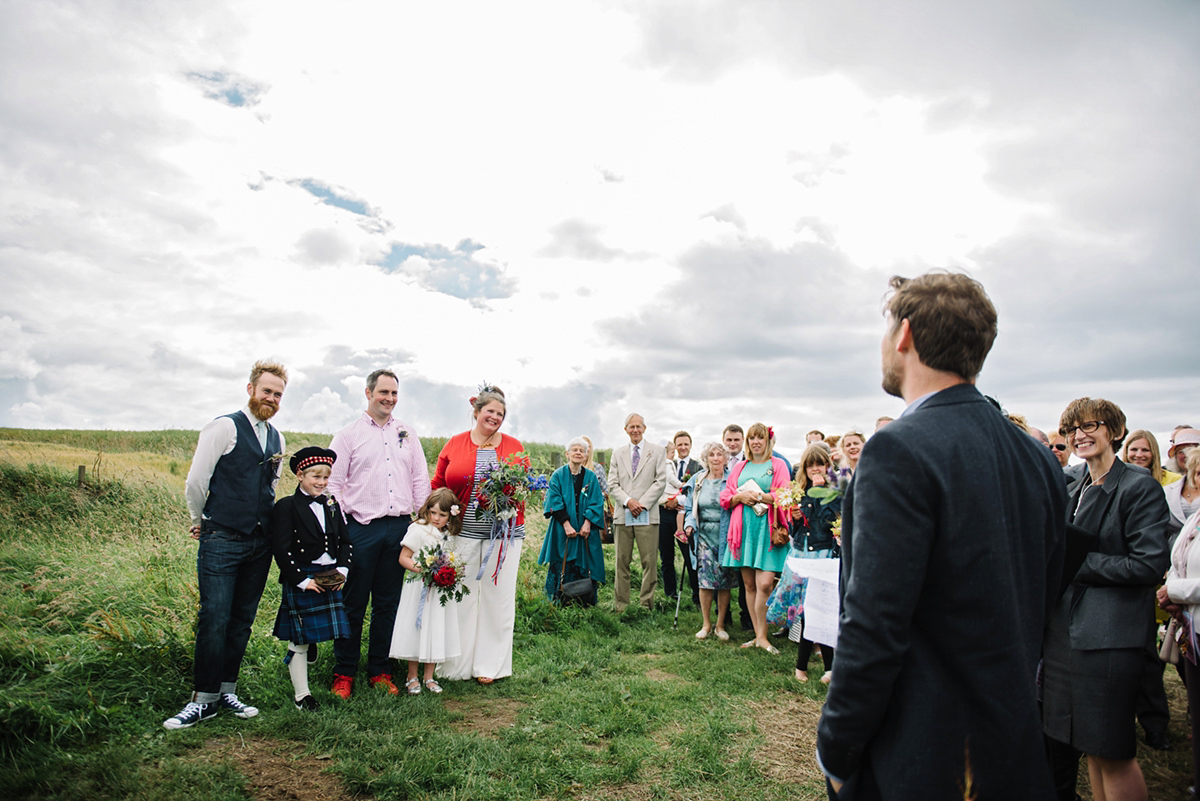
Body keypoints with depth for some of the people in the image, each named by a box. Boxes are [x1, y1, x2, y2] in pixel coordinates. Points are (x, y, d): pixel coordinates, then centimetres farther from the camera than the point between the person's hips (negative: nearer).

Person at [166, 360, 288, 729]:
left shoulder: (277, 439, 13)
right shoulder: (224, 427, -7)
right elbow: (195, 482, -6)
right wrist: (202, 522, 6)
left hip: (260, 543, 6)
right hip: (221, 541, -6)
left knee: (243, 620, 11)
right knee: (214, 620, -4)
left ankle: (226, 691, 22)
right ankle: (203, 699, 8)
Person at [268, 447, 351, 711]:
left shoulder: (331, 505, 10)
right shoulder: (287, 507, -8)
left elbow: (344, 542, 14)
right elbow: (281, 550, -13)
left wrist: (342, 570, -1)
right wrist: (302, 580, -16)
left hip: (330, 580, 5)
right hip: (300, 582, -5)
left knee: (316, 635, 12)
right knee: (299, 640, 4)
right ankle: (301, 696, 16)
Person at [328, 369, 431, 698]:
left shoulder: (407, 434, 13)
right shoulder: (349, 434, 3)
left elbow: (421, 480, 15)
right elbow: (332, 482, 0)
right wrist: (341, 524, -7)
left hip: (399, 528, 3)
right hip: (362, 527, -3)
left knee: (388, 603, 10)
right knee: (353, 603, 3)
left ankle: (380, 671, 21)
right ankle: (344, 673, 17)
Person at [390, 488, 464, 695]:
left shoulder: (451, 535, 7)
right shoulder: (418, 530, -9)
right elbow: (403, 557, -9)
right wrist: (421, 570, -23)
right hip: (421, 588, -4)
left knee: (437, 631, 9)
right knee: (417, 630, 3)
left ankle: (429, 677, 23)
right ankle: (412, 677, 19)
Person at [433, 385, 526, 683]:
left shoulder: (514, 446, 7)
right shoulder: (454, 444, 6)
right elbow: (438, 485, 7)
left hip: (503, 533, 1)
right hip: (462, 533, 0)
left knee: (497, 597, 6)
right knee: (461, 597, 7)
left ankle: (489, 665, 19)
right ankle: (457, 664, 19)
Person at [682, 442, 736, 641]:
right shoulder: (697, 481, 7)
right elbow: (689, 508, 12)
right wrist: (689, 525, -6)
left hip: (725, 538, -1)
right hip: (704, 536, 1)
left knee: (725, 582, 4)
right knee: (705, 580, -4)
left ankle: (720, 625, 18)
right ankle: (706, 624, 13)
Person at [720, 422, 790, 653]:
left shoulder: (778, 465, 6)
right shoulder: (739, 467, 18)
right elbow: (725, 497, 14)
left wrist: (758, 496, -11)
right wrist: (740, 497, -5)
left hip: (767, 529, -4)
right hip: (744, 529, 4)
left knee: (764, 584, -12)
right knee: (749, 585, 5)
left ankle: (762, 636, 2)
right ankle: (758, 635, 15)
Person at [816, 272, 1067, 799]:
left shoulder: (900, 450, -23)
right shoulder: (1038, 457, 2)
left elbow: (874, 628, -24)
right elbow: (1042, 601, 10)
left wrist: (835, 751, -12)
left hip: (923, 757, -7)